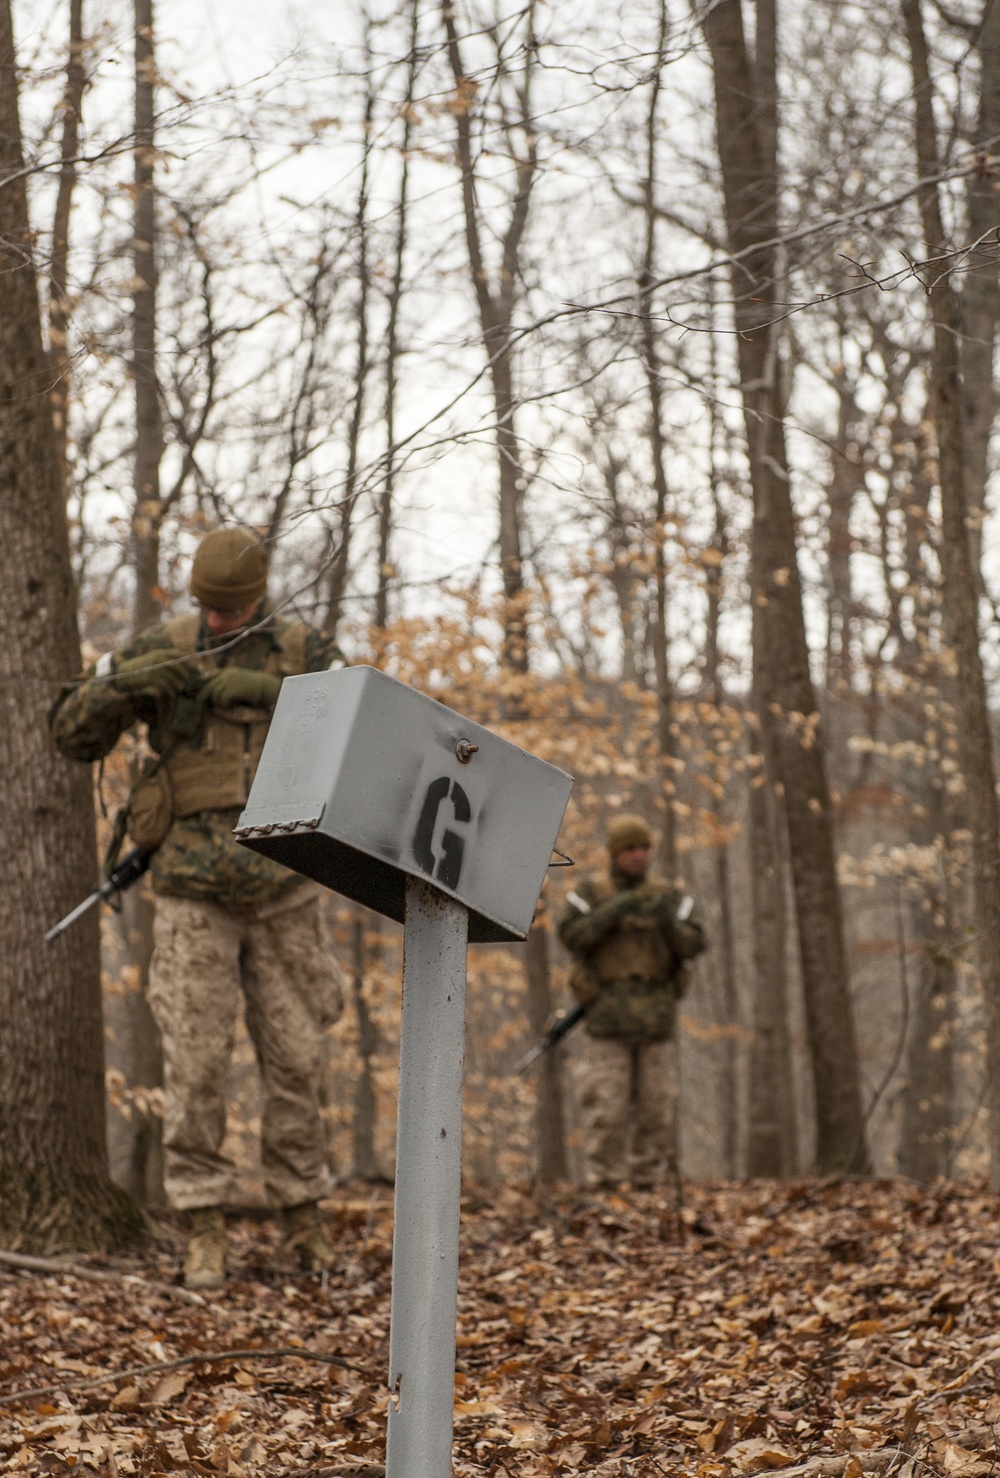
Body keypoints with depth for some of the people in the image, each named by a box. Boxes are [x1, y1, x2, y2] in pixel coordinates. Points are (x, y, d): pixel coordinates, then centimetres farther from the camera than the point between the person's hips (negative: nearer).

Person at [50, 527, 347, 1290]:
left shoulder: (306, 654, 2)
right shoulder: (159, 650, 2)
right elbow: (73, 732, -1)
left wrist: (272, 692, -27)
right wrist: (127, 681, -21)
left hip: (283, 888, 1)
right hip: (195, 888, -1)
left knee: (298, 1057, 5)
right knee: (196, 1060, -5)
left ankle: (304, 1212, 19)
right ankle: (206, 1228, 2)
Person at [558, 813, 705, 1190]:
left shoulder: (667, 895, 7)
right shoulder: (590, 892, 0)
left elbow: (693, 945, -4)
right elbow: (572, 937, -15)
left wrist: (669, 922, -24)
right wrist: (612, 912, -26)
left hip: (655, 1015, 3)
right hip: (607, 1014, -3)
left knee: (656, 1104, 2)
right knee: (606, 1106, -6)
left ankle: (647, 1182, 11)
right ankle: (603, 1184, 0)